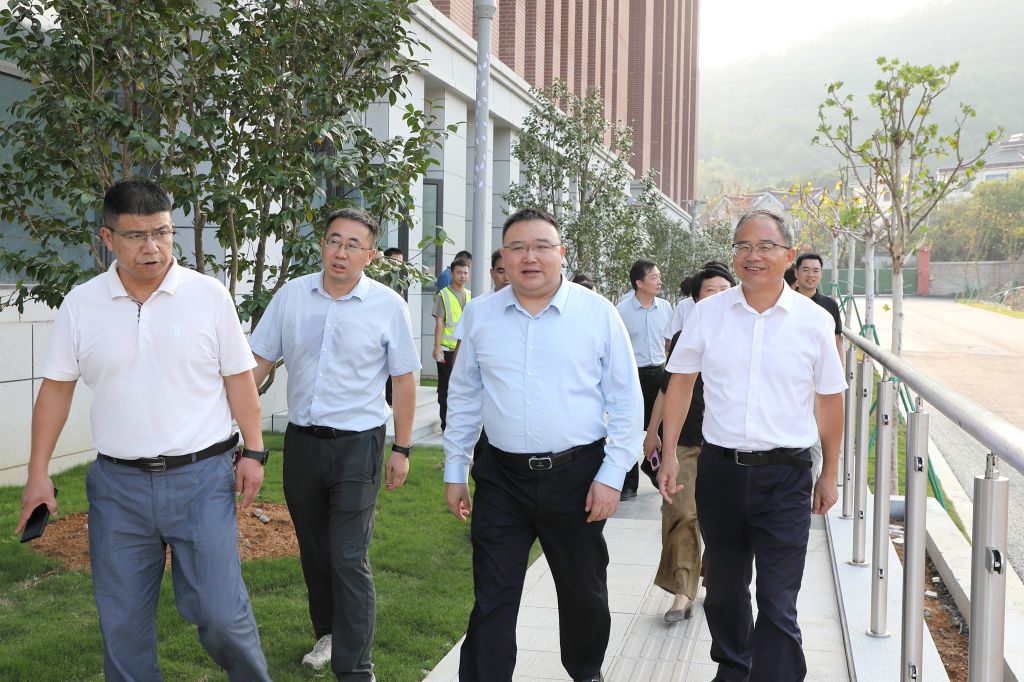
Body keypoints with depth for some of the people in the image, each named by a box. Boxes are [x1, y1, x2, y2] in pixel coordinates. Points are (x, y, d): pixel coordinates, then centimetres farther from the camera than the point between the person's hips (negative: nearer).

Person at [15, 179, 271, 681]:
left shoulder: (209, 295, -3)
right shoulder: (80, 305, 1)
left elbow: (239, 378, 2)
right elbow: (56, 389, 6)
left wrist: (254, 451, -3)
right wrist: (38, 474, 4)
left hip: (202, 477, -2)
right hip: (118, 483, 2)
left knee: (219, 610, -1)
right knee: (122, 621, 11)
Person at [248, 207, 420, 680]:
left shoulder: (388, 306, -6)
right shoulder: (291, 295, 1)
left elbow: (404, 380, -2)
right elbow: (259, 362, 7)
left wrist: (402, 450, -2)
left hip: (358, 445, -4)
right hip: (301, 441, 4)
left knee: (348, 559, -7)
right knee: (313, 551, 17)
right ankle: (328, 633, 38)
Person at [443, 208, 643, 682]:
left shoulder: (598, 313, -4)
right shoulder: (480, 317, 3)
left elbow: (626, 402, -2)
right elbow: (464, 398, 10)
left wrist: (612, 476, -7)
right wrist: (454, 472, 10)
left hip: (577, 477, -1)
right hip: (502, 478, 1)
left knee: (584, 591, 17)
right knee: (492, 599, 4)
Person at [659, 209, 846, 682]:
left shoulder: (814, 320, -2)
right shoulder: (708, 312, 0)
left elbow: (830, 399, 6)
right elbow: (680, 382, 8)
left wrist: (829, 475, 9)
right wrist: (669, 453, 3)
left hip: (786, 474, -2)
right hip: (719, 469, 2)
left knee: (778, 604, -3)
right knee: (724, 589, 19)